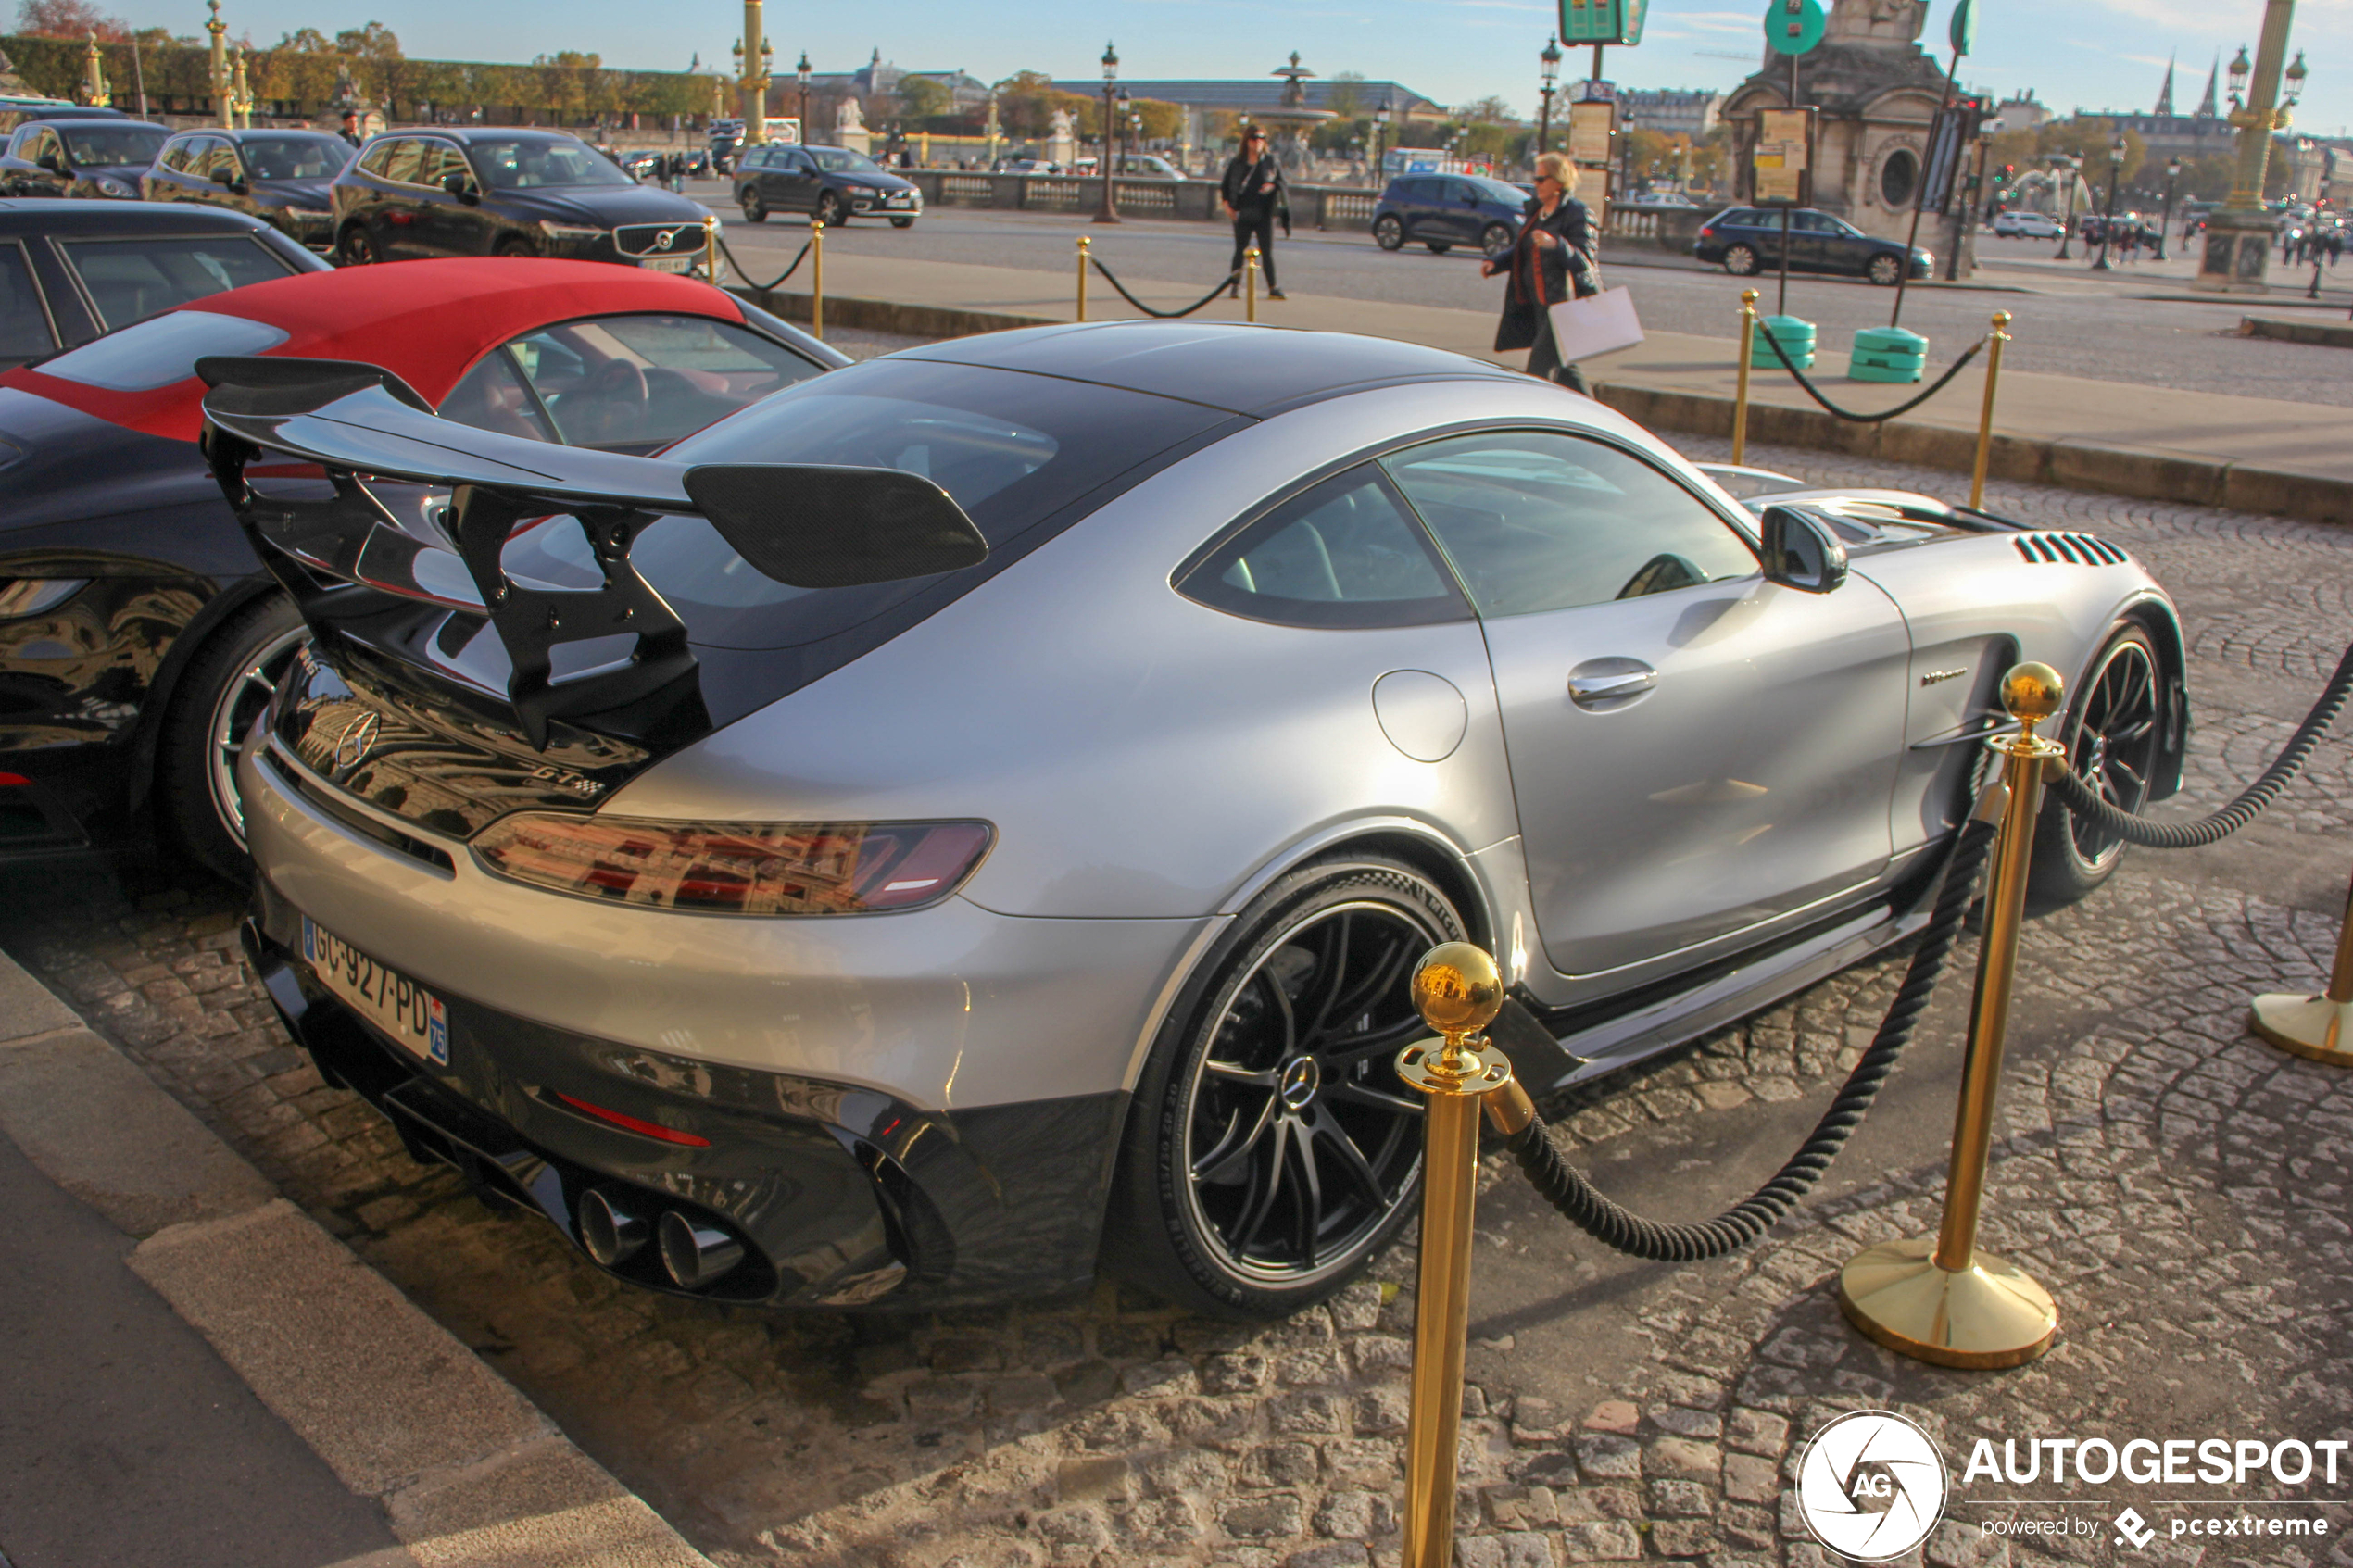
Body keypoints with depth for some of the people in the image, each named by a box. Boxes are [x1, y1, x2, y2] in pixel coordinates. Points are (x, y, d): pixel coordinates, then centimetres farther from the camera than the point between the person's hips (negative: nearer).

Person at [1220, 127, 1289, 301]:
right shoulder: (1236, 163, 7)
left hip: (1264, 214, -1)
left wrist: (1273, 186, -12)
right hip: (1242, 214, 1)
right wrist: (1226, 204, -2)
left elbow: (1282, 182, 9)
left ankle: (1273, 288, 0)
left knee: (1267, 252, -3)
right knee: (1240, 250, 5)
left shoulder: (1271, 162, 6)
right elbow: (1225, 187, 12)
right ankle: (1235, 285, 14)